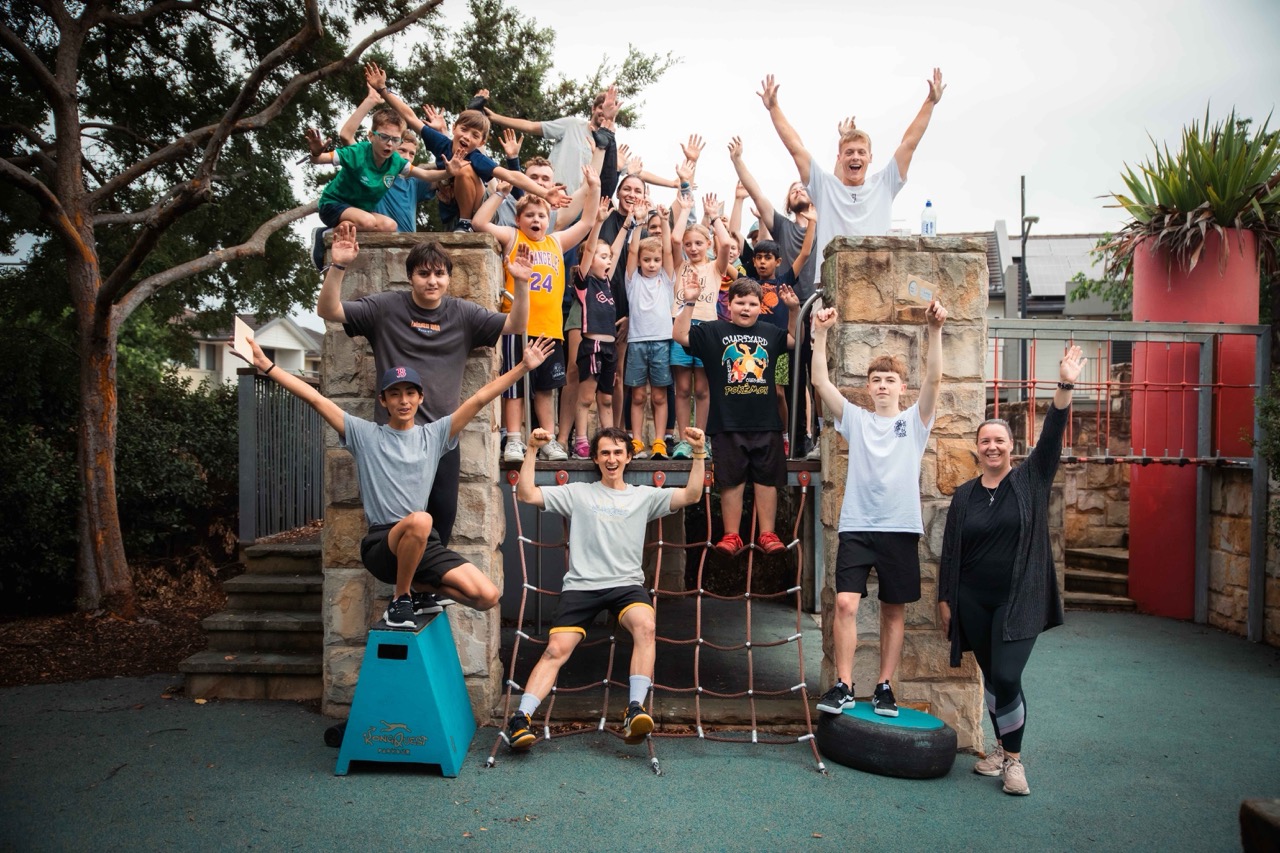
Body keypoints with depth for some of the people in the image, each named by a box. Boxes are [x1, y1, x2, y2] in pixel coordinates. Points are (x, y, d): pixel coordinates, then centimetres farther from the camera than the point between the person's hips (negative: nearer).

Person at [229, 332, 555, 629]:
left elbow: (480, 398, 6)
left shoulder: (434, 434, 10)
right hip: (382, 545, -3)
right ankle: (399, 601, -12)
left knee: (487, 596, -13)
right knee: (419, 519, -39)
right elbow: (314, 398, -1)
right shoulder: (365, 434, 5)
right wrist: (266, 365, -7)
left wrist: (523, 367, 3)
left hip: (425, 544, 3)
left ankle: (421, 586, 16)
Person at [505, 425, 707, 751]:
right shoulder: (578, 493, 13)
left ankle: (635, 710, -28)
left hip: (626, 584, 0)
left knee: (645, 627, -31)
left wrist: (698, 453, -5)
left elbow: (691, 495, 6)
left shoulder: (644, 496, 16)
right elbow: (526, 494, 6)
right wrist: (532, 451, -3)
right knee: (556, 649, -16)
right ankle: (520, 719, -14)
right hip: (581, 585, 0)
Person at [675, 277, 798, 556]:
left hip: (766, 423, 3)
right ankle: (731, 535, 12)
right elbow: (680, 335, -6)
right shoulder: (713, 331, 2)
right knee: (732, 481, 4)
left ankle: (767, 534, 14)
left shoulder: (769, 333, 12)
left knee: (767, 479, 6)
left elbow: (794, 340, 26)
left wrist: (794, 310, 9)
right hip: (728, 425, -3)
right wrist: (689, 302, -16)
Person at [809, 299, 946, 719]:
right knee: (845, 604, -11)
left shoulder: (915, 421, 7)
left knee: (894, 610, 8)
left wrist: (935, 331, -20)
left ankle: (884, 688, 19)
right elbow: (821, 382, -2)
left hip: (900, 528, 0)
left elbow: (934, 379, -8)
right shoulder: (855, 419, 9)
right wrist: (821, 333, -11)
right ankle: (843, 686, 0)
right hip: (856, 526, 0)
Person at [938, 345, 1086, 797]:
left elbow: (1051, 437, -14)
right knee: (992, 679, 12)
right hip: (973, 602, 3)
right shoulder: (964, 494, 5)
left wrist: (1066, 387, -26)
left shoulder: (1030, 481, 0)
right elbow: (950, 550, 7)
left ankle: (1013, 759, 5)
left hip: (1019, 600, -3)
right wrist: (945, 599, 5)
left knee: (1006, 677, -12)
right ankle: (1001, 748, 30)